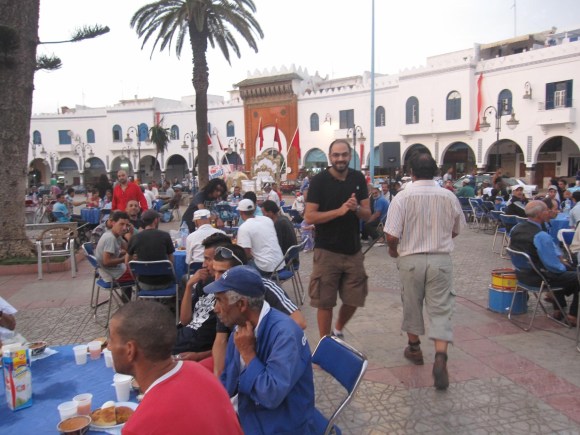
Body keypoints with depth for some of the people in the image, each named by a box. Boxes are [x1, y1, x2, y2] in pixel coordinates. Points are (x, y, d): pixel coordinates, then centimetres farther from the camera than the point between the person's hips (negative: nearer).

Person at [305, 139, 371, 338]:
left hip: (353, 251, 4)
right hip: (327, 252, -4)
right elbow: (309, 216, -12)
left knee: (354, 300, 12)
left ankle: (338, 330, 40)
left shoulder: (358, 178, 5)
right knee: (325, 302, 4)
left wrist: (356, 208, -16)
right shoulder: (319, 180, -7)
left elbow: (367, 214, 7)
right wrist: (339, 211, -23)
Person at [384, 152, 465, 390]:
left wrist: (393, 249, 7)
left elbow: (391, 236, -15)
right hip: (441, 259, 1)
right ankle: (440, 357, -9)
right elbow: (456, 230, 12)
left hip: (411, 259, -1)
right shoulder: (449, 197, -2)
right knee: (441, 309, 5)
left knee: (412, 305, 17)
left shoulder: (402, 197, -12)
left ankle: (414, 348, 35)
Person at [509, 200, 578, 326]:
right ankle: (573, 316, 19)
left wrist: (559, 258, 10)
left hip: (521, 273, 9)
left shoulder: (516, 228, -2)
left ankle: (558, 310, 38)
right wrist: (563, 266, 0)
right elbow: (554, 266, -21)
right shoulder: (541, 236, -28)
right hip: (537, 278, -9)